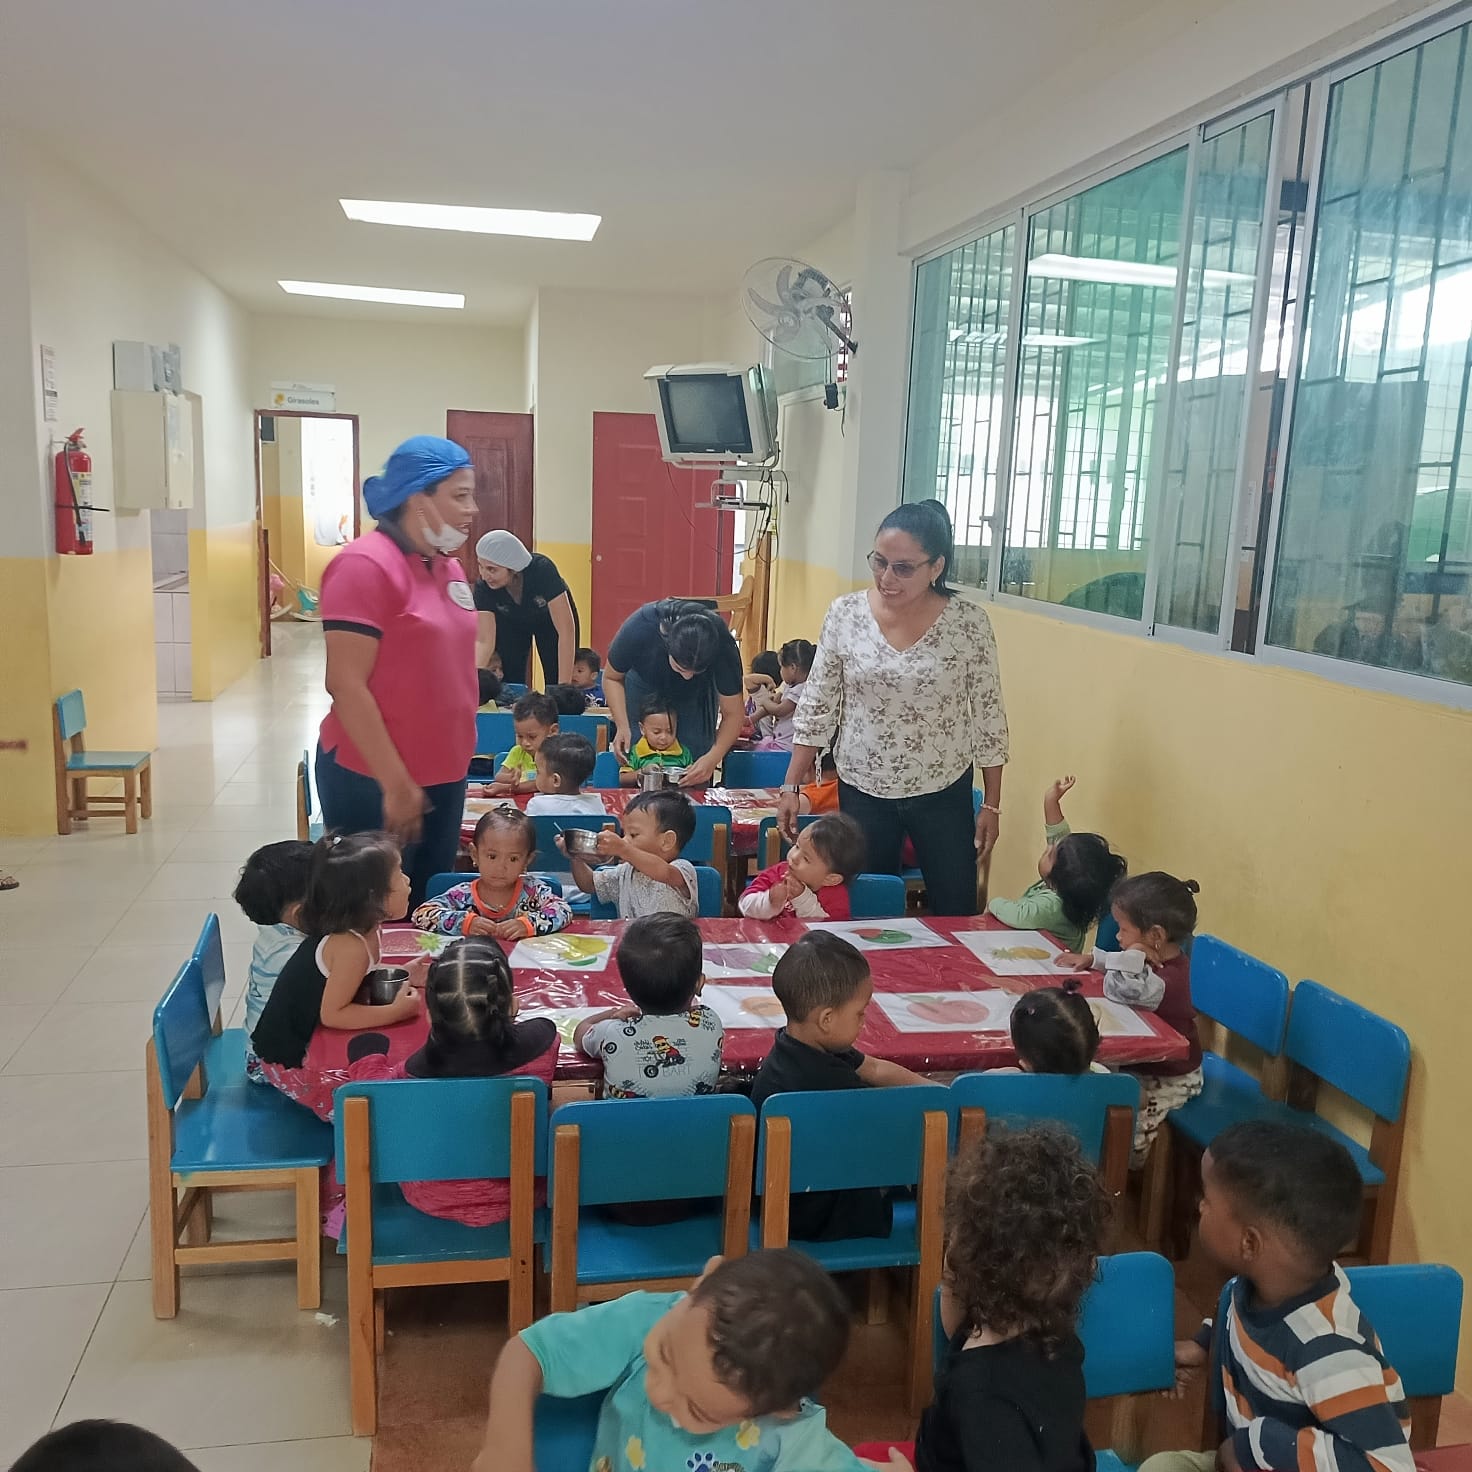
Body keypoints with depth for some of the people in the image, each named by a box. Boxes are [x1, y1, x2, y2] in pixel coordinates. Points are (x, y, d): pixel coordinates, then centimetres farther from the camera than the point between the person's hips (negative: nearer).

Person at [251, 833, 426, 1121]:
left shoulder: (361, 930, -3)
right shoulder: (350, 946, -30)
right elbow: (332, 1013, -30)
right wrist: (395, 1011, -27)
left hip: (309, 1038, 9)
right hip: (291, 1062, -9)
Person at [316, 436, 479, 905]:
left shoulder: (448, 565, 9)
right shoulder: (365, 565, -16)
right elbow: (346, 685, -20)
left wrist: (455, 762, 16)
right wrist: (396, 783, -20)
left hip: (443, 776, 8)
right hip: (374, 781, -7)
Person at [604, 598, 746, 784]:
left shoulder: (723, 645, -36)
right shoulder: (638, 629, -37)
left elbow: (733, 714, -25)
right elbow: (612, 677, -16)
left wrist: (713, 758, -41)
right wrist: (622, 726, -29)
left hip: (696, 693, 0)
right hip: (645, 684, 0)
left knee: (696, 778, -10)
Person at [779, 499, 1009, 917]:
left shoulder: (969, 622, -11)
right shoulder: (844, 613, -7)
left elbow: (988, 718, -4)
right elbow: (817, 706, 0)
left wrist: (991, 805, -2)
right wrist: (792, 786, 0)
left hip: (943, 793, -1)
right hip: (862, 791, 1)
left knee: (956, 919, 7)